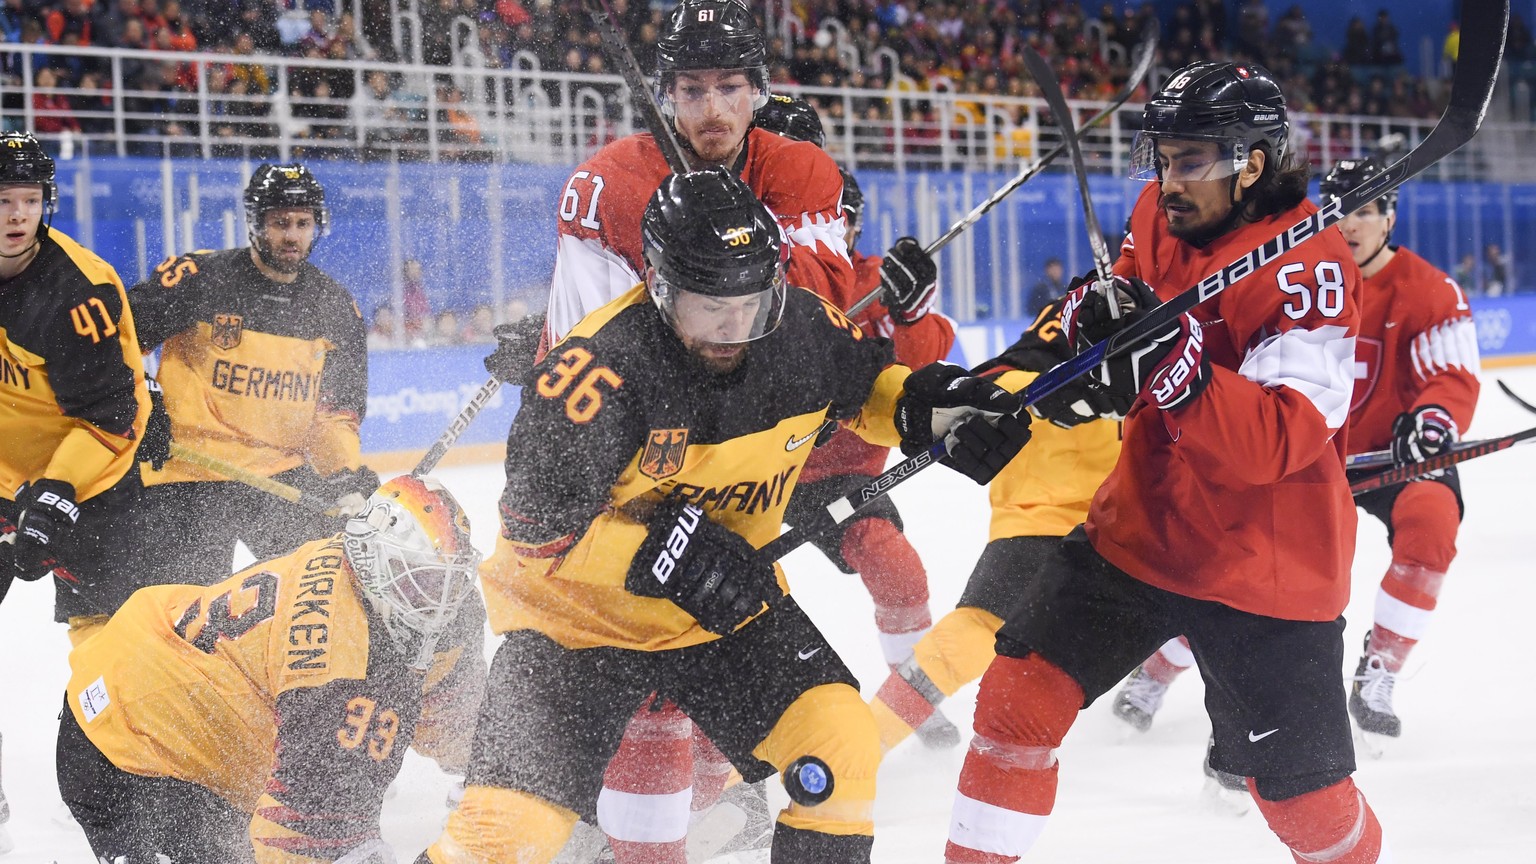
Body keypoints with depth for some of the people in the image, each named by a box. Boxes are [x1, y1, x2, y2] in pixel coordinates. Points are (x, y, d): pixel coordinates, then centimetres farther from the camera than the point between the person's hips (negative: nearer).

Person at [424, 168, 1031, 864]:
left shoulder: (802, 332, -12)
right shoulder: (602, 365, -29)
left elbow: (865, 382, 12)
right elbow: (537, 527, -25)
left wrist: (925, 405, -7)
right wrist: (660, 552, -33)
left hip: (729, 600, 5)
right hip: (580, 612, -4)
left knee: (839, 746, -12)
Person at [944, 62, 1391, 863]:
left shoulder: (1311, 265, -21)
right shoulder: (1157, 218, 0)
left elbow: (1280, 441, -29)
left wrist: (1173, 365, -42)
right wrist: (1090, 315, -9)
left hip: (1263, 568, -6)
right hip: (1137, 527, 6)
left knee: (1303, 794, 3)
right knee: (1019, 693, -1)